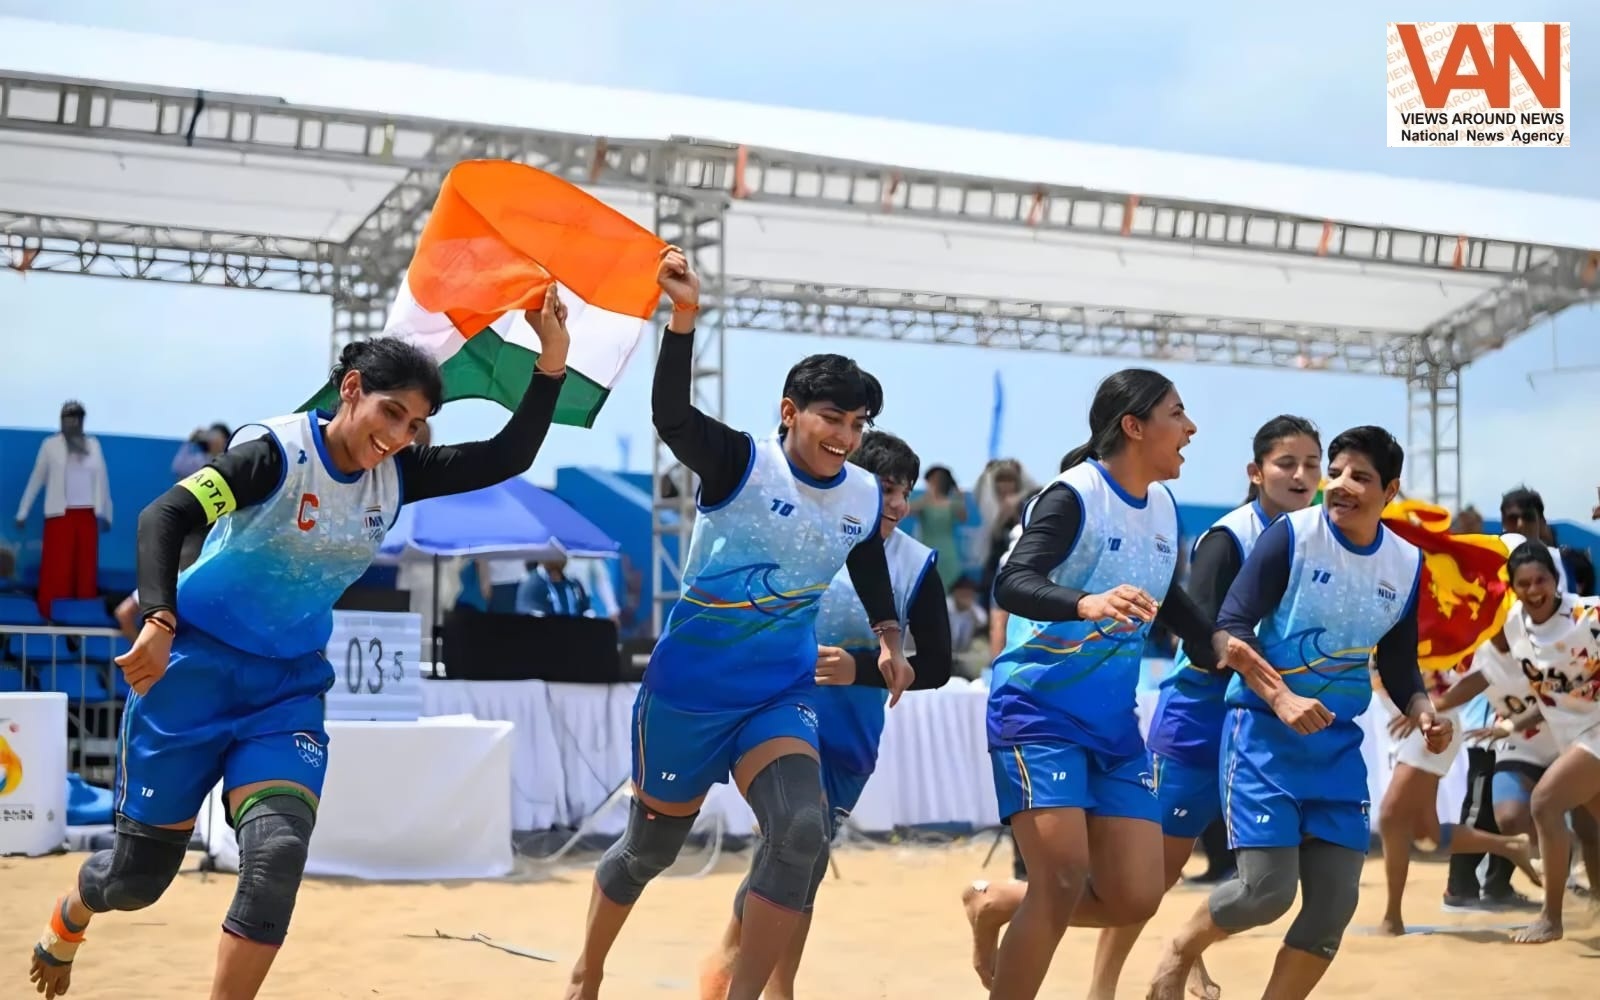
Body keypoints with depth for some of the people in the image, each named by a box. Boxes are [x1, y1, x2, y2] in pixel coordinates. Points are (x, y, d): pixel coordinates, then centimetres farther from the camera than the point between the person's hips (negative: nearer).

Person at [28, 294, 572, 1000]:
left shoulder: (396, 476, -2)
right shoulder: (278, 452, -19)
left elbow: (509, 458, -4)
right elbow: (164, 517, -29)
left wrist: (552, 362, -16)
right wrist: (158, 622, -43)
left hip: (290, 687, 4)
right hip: (194, 670, -4)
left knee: (278, 853, -20)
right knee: (141, 872, 8)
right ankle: (69, 917, 44)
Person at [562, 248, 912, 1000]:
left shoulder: (864, 497, -2)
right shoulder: (741, 463, -18)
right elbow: (670, 415, -38)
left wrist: (889, 640, 13)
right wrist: (685, 317, -50)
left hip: (781, 694, 4)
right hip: (688, 688, -3)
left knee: (801, 832, -22)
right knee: (652, 847, 13)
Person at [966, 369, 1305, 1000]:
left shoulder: (1164, 508, 9)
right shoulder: (1074, 496, -14)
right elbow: (1012, 585, -28)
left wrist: (1216, 643, 11)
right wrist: (1087, 604, -45)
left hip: (1113, 723, 7)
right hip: (1037, 710, -7)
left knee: (1135, 898, 0)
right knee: (1064, 880, -17)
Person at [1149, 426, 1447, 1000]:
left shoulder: (1408, 563, 4)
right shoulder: (1291, 535, -12)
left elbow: (1398, 664, 14)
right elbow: (1230, 627, -15)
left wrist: (1422, 711, -6)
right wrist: (1283, 695, -28)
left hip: (1339, 743, 5)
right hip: (1265, 731, -5)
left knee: (1336, 899, -1)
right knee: (1267, 888, -13)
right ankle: (1180, 952, 17)